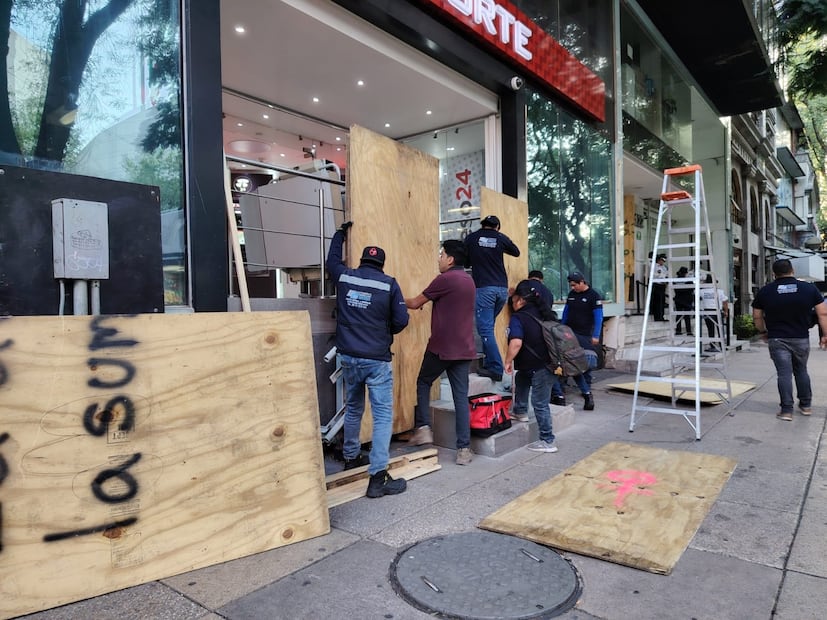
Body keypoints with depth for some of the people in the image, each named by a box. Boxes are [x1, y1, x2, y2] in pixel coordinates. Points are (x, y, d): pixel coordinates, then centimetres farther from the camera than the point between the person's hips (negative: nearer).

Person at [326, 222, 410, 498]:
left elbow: (332, 259, 25)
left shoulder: (344, 277, 3)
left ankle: (351, 458, 38)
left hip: (348, 357, 5)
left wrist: (340, 233, 40)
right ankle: (378, 477, -4)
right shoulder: (389, 284, -6)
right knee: (383, 415, -1)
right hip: (376, 359, -4)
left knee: (353, 408, 23)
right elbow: (401, 320, -6)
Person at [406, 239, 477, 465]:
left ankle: (423, 428, 14)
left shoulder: (445, 279, -11)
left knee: (423, 383, 17)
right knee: (461, 396, 5)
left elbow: (415, 303, -3)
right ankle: (464, 449, 4)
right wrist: (424, 301, 25)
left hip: (441, 347, -6)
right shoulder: (468, 280, 13)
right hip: (464, 348, 6)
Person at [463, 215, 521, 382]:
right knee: (488, 326, 19)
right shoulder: (501, 238, 6)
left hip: (483, 288, -4)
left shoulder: (471, 238, 3)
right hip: (502, 288, 4)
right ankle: (490, 361, 20)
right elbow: (516, 252, 24)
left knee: (485, 329, -3)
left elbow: (465, 262, 13)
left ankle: (495, 368, -7)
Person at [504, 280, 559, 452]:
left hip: (539, 368, -9)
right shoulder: (542, 312, 11)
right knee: (521, 376, 29)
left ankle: (547, 441, 10)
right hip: (550, 362, 9)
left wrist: (508, 362, -12)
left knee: (540, 404, 1)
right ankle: (520, 411, 39)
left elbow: (516, 343, -24)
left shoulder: (518, 318, -12)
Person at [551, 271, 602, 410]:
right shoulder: (571, 294, 11)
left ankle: (586, 391, 11)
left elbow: (598, 317, -9)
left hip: (585, 336, -5)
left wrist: (595, 336, -14)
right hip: (569, 333, 5)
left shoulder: (594, 296, -6)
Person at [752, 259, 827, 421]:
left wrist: (763, 332, 19)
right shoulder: (809, 288, -1)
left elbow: (757, 317, 4)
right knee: (801, 371, 19)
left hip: (777, 339, -2)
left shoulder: (765, 291, -2)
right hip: (801, 339, 2)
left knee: (784, 373, 0)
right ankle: (806, 405, 29)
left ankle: (787, 410, -1)